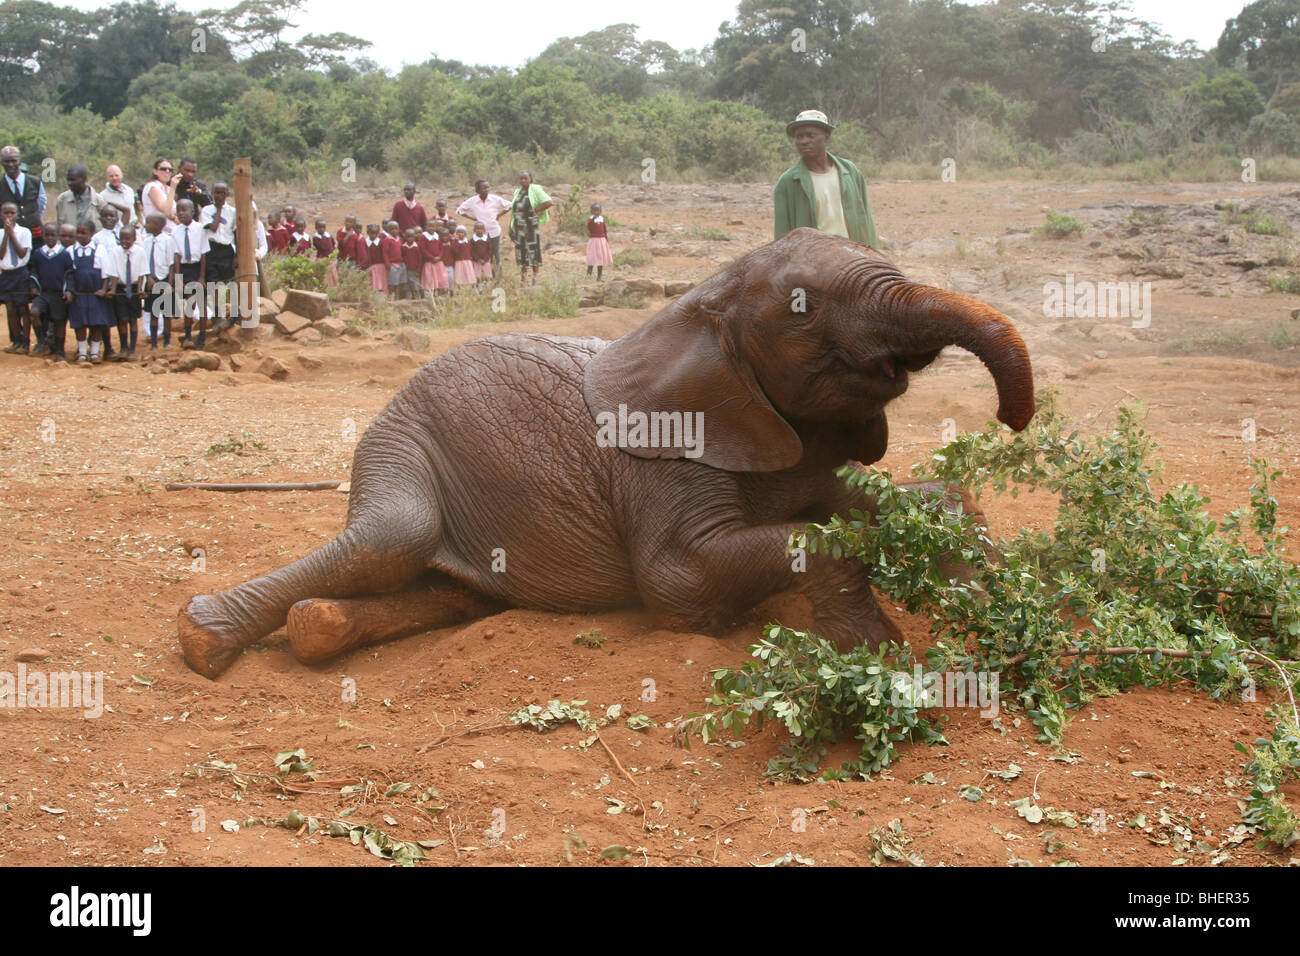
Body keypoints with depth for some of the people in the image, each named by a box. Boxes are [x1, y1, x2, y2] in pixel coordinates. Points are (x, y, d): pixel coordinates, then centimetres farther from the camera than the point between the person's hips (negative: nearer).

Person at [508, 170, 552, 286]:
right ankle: (523, 275, 17)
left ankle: (535, 276, 6)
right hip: (519, 226, 5)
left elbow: (548, 202, -13)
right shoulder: (517, 191, 13)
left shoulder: (535, 189, -5)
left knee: (533, 250, -2)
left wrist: (535, 210, -10)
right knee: (520, 249, 7)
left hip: (531, 224, -5)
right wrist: (510, 227, 14)